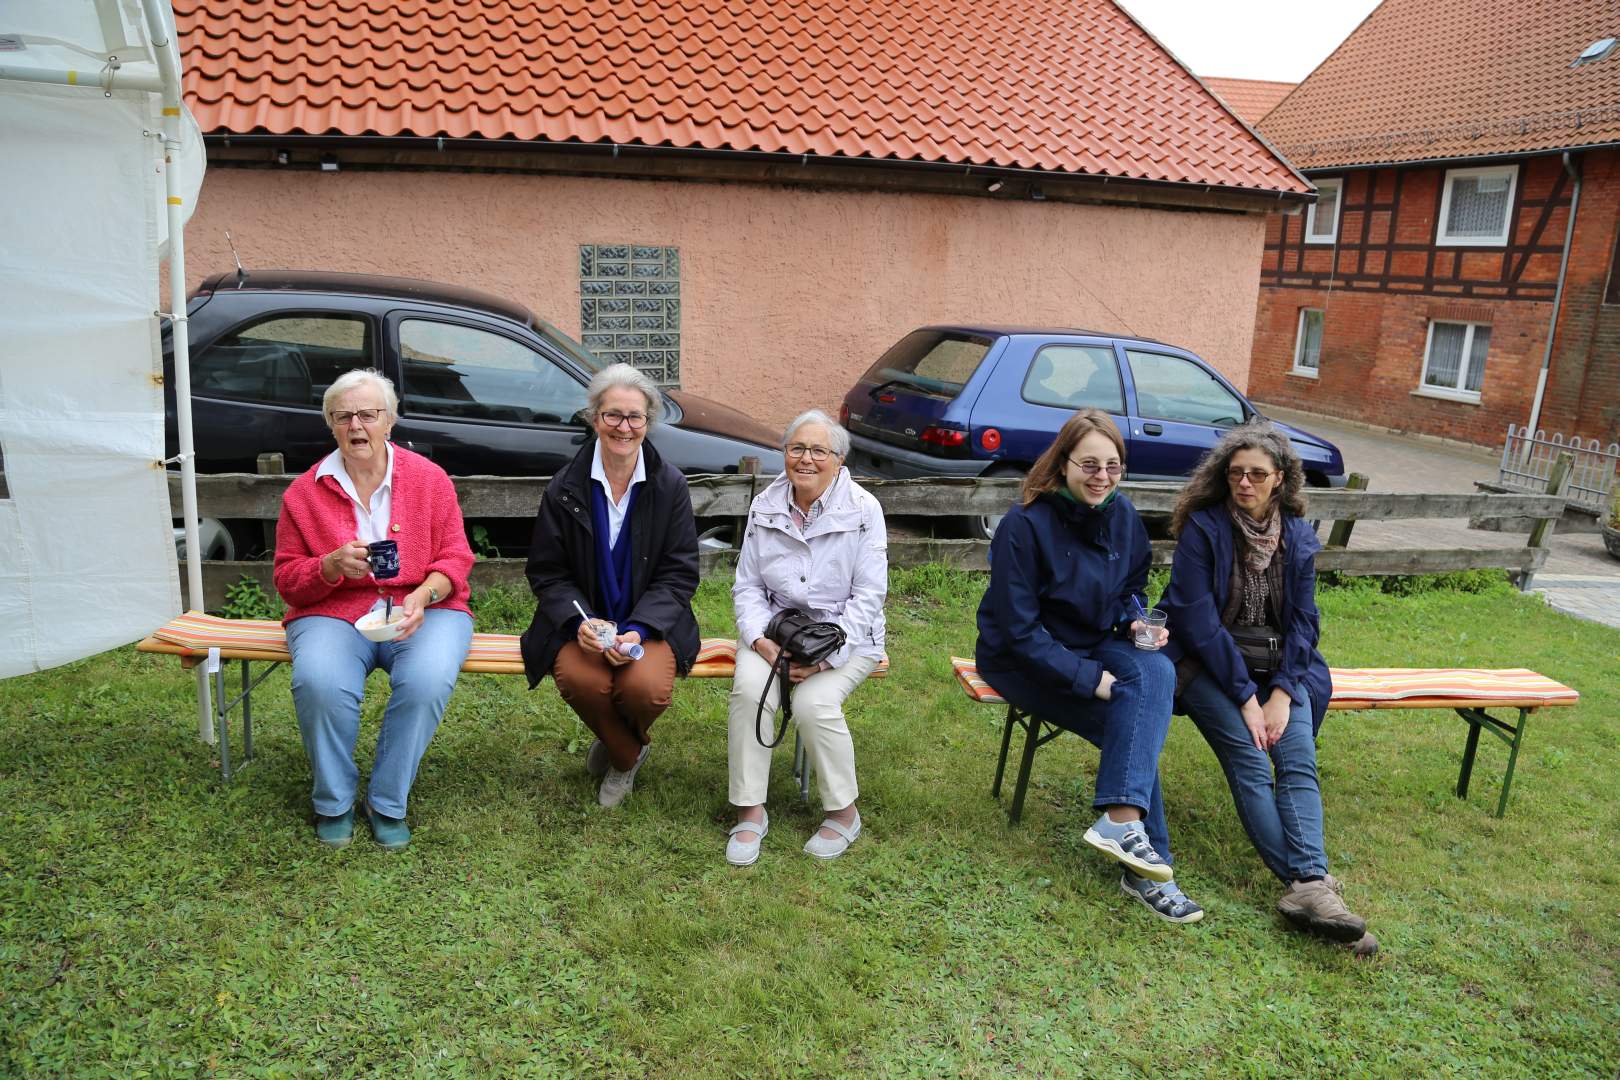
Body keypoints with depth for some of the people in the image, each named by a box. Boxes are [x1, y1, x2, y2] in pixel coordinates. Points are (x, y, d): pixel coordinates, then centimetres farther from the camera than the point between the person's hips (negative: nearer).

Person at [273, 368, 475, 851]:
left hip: (421, 609, 0)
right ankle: (333, 803, -6)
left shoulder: (429, 478, 4)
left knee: (428, 679, -33)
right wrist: (332, 566, -15)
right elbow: (287, 579, 7)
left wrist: (423, 595, -17)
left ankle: (388, 803, -10)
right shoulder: (305, 491, 5)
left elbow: (456, 558, 3)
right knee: (318, 681, -33)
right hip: (334, 613, 1)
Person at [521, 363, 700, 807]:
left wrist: (638, 630, -19)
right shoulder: (565, 487, -2)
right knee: (579, 680, -31)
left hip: (650, 621, 0)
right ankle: (628, 753, 4)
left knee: (648, 687, -30)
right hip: (582, 619, 1)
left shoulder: (669, 485, -3)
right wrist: (579, 621, -19)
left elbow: (679, 574, -3)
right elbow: (546, 572, 1)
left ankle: (617, 744, 11)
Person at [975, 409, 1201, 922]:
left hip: (1096, 646, 6)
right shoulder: (1024, 525, -20)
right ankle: (1146, 866, -17)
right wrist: (1090, 679, -23)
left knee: (1157, 673, -27)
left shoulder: (1122, 515, 0)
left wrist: (1136, 621, -7)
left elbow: (1131, 588, 16)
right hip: (1022, 660, -6)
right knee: (1137, 721, -24)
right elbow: (1019, 630, -20)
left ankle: (1120, 820, -32)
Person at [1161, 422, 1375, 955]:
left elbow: (1303, 620, 4)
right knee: (1251, 763, -23)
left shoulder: (1298, 536, 4)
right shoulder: (1203, 527, -11)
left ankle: (1309, 886, -29)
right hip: (1209, 665, -4)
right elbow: (1199, 622, -14)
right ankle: (1305, 882, -24)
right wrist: (1245, 697, -16)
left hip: (1279, 668, 4)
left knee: (1299, 761, -19)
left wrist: (1282, 692, -9)